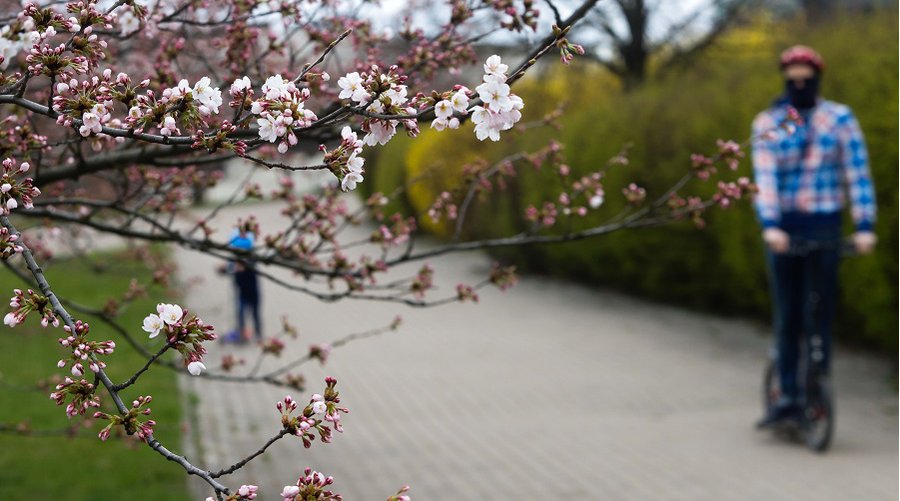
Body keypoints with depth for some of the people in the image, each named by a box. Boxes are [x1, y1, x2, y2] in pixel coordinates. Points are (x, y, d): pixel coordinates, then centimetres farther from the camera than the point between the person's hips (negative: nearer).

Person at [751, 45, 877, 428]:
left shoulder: (840, 119, 2)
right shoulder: (767, 124, 5)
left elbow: (857, 173, -3)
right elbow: (764, 177, -7)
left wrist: (864, 226, -13)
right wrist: (769, 225, -21)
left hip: (824, 227, -1)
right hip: (782, 228, 1)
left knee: (820, 314, -1)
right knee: (787, 314, 2)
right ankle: (788, 395, 8)